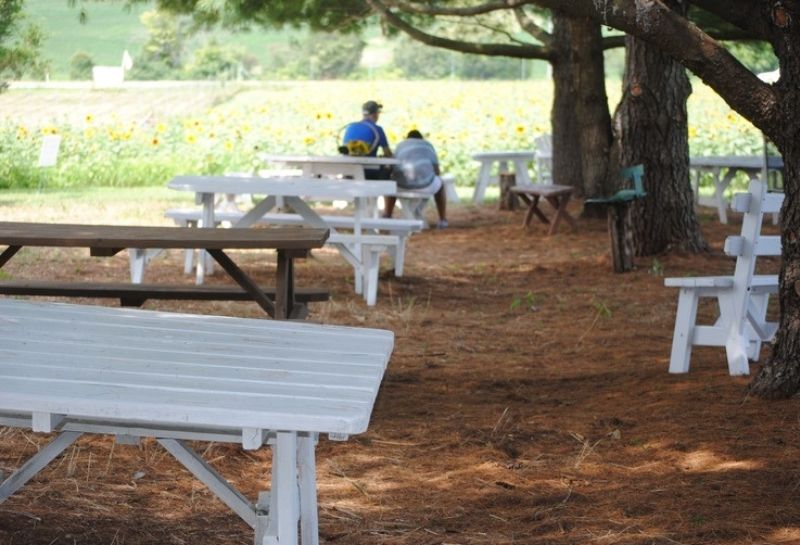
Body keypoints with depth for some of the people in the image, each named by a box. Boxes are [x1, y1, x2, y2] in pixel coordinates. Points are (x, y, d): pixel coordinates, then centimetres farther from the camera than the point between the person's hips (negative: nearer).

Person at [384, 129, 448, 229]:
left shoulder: (401, 145, 23)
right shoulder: (428, 145, 22)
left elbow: (393, 168, 24)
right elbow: (437, 171, 17)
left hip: (403, 185, 1)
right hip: (424, 185, -1)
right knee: (440, 184, 33)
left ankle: (387, 217, 28)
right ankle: (443, 220, 29)